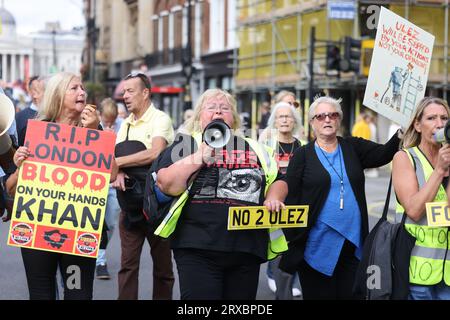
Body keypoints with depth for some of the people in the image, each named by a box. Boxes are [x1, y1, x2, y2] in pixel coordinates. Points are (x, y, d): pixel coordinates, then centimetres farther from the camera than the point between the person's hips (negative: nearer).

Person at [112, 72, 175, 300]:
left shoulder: (160, 119, -7)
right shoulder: (125, 124, 14)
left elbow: (154, 153, -22)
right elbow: (115, 158, 8)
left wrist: (117, 162, -16)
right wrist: (117, 172, -16)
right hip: (130, 201, 6)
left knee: (162, 262, 5)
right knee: (128, 263, 3)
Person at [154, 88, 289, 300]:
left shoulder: (254, 149, 17)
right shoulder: (186, 146, 6)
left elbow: (278, 181, 22)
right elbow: (166, 185, -7)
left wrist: (273, 199, 0)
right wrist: (200, 157, -12)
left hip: (248, 249, 4)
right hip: (199, 248, -4)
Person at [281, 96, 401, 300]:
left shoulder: (353, 148, 9)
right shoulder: (302, 155, 1)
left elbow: (384, 153, -5)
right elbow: (290, 199, -1)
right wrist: (293, 241, -7)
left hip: (353, 245, 3)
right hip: (317, 246, -2)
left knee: (351, 295, 8)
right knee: (319, 295, 5)